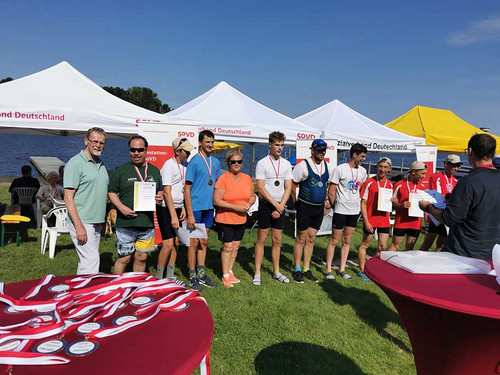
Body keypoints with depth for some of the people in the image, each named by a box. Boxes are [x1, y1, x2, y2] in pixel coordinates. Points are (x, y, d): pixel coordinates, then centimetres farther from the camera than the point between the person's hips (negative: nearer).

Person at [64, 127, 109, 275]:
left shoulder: (101, 165, 15)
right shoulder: (75, 163, -9)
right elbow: (68, 197, -14)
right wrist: (79, 226, -20)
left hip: (97, 222, 8)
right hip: (82, 222, -8)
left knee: (86, 260, 14)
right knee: (91, 259, -11)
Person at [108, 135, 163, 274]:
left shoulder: (154, 170, 13)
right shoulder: (121, 170, 2)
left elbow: (160, 191, 22)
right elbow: (111, 192, 2)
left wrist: (159, 198, -1)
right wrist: (121, 207, -13)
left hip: (148, 224, 4)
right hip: (126, 223, -3)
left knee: (141, 258, 13)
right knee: (124, 258, 1)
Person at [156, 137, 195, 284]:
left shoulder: (185, 165, 10)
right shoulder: (169, 165, -15)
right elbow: (167, 192, -19)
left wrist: (183, 207, 10)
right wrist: (173, 216, -21)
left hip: (178, 208, 8)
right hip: (166, 208, -8)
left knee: (176, 242, 10)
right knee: (168, 244, -9)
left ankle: (170, 276, 21)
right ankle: (158, 278, 7)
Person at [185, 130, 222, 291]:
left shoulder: (215, 162, 9)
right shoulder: (194, 162, -10)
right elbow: (187, 189, -11)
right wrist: (190, 214, -15)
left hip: (209, 207, 6)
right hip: (196, 207, -6)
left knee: (204, 241, 13)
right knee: (194, 242, 2)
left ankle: (201, 274, 25)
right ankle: (192, 277, 14)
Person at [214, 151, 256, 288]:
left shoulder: (247, 178, 5)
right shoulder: (223, 179, -13)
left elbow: (252, 196, 16)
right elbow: (216, 201, -18)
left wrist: (249, 204, -7)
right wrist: (235, 207, -20)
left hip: (241, 219, 6)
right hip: (225, 219, -5)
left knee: (236, 246, 13)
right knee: (228, 247, -1)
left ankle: (230, 271, 30)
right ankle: (225, 276, 13)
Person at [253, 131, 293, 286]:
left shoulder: (286, 164, 8)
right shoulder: (262, 163, -5)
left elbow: (288, 188, 5)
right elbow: (260, 188, -11)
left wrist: (281, 206, -7)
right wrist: (276, 204, -12)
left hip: (280, 206, 4)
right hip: (266, 204, -4)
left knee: (277, 240, 10)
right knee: (261, 239, 0)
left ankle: (276, 272, 21)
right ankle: (257, 273, 9)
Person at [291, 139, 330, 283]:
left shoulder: (326, 165, 7)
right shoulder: (303, 165, -12)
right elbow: (292, 186, -7)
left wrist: (325, 201, 15)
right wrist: (296, 203, -3)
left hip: (319, 208, 6)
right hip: (305, 207, -6)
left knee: (311, 239, 12)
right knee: (301, 239, 3)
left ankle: (306, 270, 22)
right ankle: (297, 270, 16)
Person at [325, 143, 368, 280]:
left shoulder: (362, 171, 8)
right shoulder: (340, 169, -10)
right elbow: (331, 193, -8)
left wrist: (360, 206, 12)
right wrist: (336, 206, -2)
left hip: (354, 211, 6)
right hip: (340, 211, -5)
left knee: (347, 240, 12)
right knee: (334, 240, 2)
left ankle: (342, 269, 22)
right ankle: (328, 270, 12)